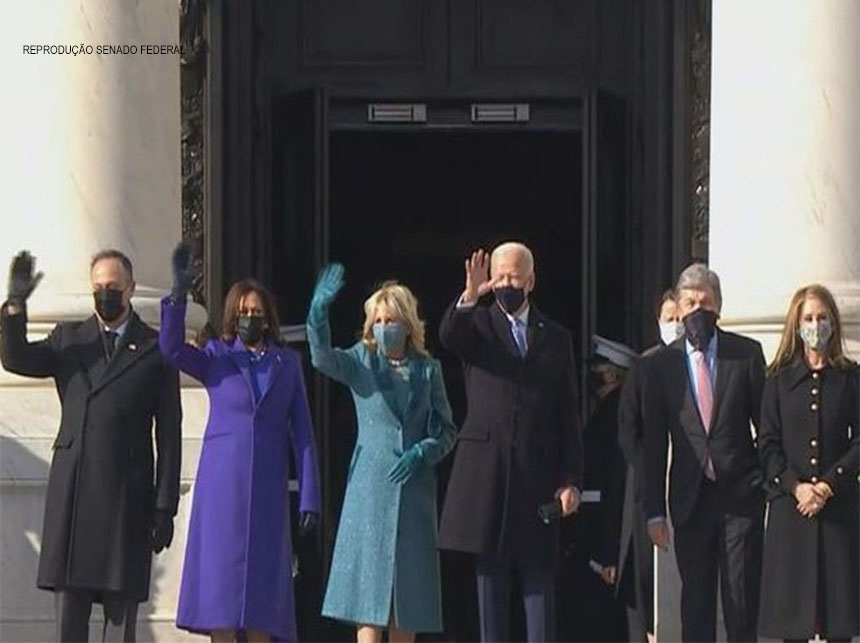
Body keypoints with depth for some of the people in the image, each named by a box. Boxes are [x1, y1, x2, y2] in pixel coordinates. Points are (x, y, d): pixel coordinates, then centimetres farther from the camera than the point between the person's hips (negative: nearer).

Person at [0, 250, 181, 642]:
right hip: (70, 493, 2)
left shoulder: (156, 350, 7)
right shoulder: (69, 339, 15)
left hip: (127, 497, -2)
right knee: (68, 611, 1)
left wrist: (165, 507, -1)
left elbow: (169, 435, 4)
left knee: (121, 611, -2)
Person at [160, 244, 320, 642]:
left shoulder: (287, 364, 12)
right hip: (222, 483, -1)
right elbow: (171, 348, -10)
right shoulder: (217, 358, 9)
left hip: (267, 487, 1)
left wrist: (309, 498, 2)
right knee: (220, 582, -4)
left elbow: (302, 432, 9)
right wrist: (178, 295, -24)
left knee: (262, 584, 0)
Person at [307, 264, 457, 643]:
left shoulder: (427, 370, 7)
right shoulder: (362, 362, 2)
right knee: (369, 589, -7)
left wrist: (422, 452, -10)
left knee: (408, 593, 4)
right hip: (370, 488, -2)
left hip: (414, 489, 2)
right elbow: (324, 359, -18)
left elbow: (446, 430, 10)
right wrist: (319, 314, -36)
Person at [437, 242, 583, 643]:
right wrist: (469, 296, -35)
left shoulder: (556, 338, 12)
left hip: (538, 477, 1)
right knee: (490, 581, 3)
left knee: (539, 581, 0)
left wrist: (570, 480, 1)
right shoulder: (478, 325, 8)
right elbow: (448, 337, -17)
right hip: (486, 473, -1)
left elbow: (568, 418, 9)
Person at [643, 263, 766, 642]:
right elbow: (654, 441, 5)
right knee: (695, 603, 5)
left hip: (741, 496, -1)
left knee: (742, 601, -2)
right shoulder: (662, 364, 5)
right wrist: (654, 510, 2)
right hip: (690, 497, 1)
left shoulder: (747, 354, 3)